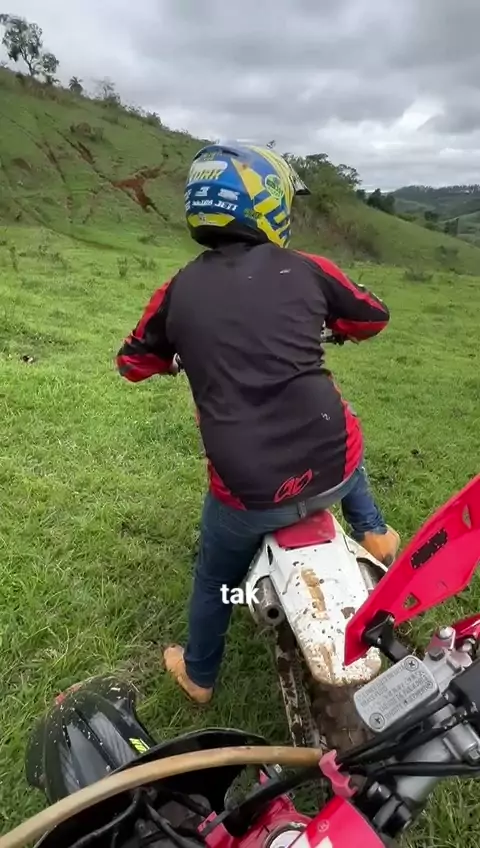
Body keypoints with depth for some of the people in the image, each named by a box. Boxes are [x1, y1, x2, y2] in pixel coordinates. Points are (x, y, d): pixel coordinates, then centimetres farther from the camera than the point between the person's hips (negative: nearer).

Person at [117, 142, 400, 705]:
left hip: (247, 491, 0)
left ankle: (198, 675, 52)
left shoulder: (178, 291, 2)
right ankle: (373, 534, 44)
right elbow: (374, 317, 16)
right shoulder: (306, 270, 0)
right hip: (330, 469, 1)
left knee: (215, 578, 29)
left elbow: (133, 364, 17)